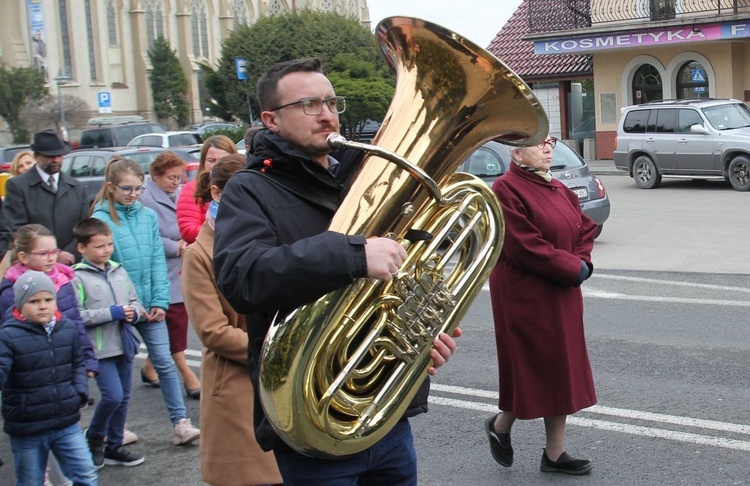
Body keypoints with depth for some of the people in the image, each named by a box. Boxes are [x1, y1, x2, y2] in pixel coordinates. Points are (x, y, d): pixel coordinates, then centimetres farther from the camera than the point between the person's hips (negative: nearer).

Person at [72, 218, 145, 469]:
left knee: (123, 398, 12)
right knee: (113, 396, -13)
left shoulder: (118, 271, 8)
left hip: (124, 344, 6)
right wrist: (113, 313, -18)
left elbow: (134, 300, 16)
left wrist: (133, 312, -7)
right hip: (100, 349, -6)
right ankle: (94, 439, 12)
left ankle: (114, 446, 25)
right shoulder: (77, 277, -11)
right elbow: (77, 315, -18)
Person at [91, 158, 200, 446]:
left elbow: (158, 261, 3)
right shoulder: (101, 219, -8)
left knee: (165, 362, 1)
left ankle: (180, 424, 3)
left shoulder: (148, 216, 3)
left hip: (149, 305, 3)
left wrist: (160, 301, -6)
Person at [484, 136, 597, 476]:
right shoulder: (506, 189, -15)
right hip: (525, 296, -8)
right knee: (534, 368, 1)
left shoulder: (559, 190, 11)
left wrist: (583, 262, -5)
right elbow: (524, 246, -22)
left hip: (562, 296, 8)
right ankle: (500, 425, 28)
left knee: (562, 370, 11)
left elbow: (586, 227, 14)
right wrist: (573, 268, -16)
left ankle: (555, 454, 22)